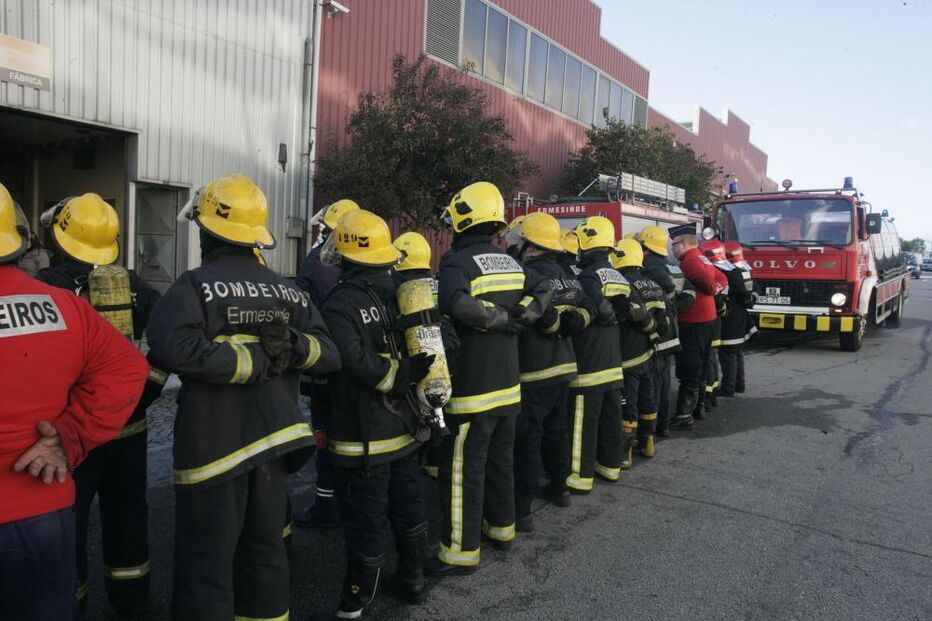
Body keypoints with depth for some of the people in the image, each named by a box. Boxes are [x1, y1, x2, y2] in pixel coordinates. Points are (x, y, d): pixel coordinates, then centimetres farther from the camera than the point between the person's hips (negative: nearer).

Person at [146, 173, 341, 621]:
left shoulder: (195, 286, -10)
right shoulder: (288, 291, 7)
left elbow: (175, 349, -28)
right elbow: (329, 355, 3)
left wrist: (256, 361, -21)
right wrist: (289, 348, -12)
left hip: (213, 445, -5)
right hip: (273, 440, 6)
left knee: (206, 565, 7)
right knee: (264, 550, 21)